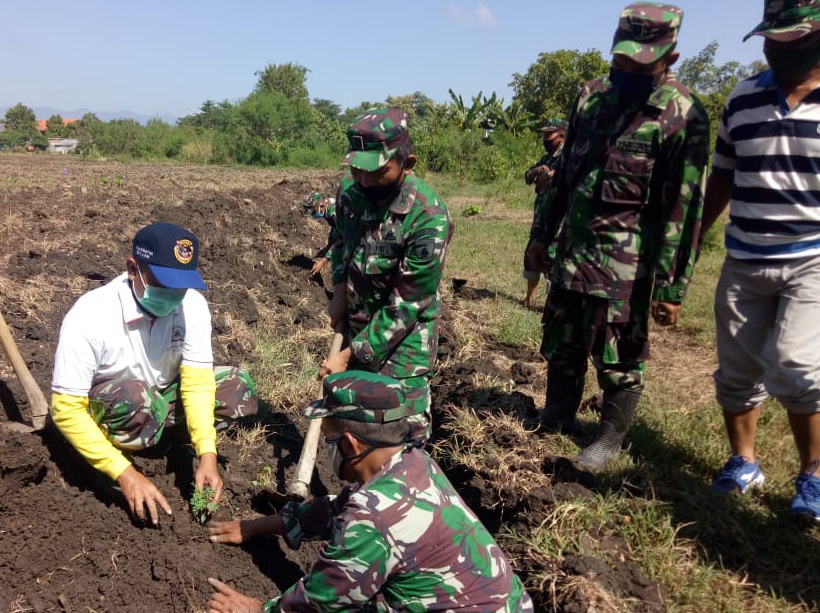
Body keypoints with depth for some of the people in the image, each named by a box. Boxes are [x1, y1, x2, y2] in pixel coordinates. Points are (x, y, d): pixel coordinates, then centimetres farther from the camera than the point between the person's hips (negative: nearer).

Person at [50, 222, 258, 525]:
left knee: (239, 386, -15)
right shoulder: (89, 317, -30)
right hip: (107, 411, -4)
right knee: (132, 396, -37)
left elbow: (197, 381, -21)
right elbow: (66, 409, -28)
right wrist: (125, 473, -34)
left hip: (163, 398, 4)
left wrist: (207, 455, -33)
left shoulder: (192, 304, -20)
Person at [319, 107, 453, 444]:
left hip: (404, 335, -6)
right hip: (357, 323, 6)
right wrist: (340, 289, -1)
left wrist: (350, 355, -21)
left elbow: (406, 306, -24)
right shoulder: (349, 189, -9)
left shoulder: (429, 218, -28)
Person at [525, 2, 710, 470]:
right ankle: (556, 421, 36)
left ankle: (610, 440, 25)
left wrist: (671, 287, -15)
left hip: (627, 260, -6)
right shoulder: (594, 96, 6)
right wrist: (543, 232, 16)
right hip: (573, 247, 6)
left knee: (619, 356, 5)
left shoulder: (682, 115, -13)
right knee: (561, 344, 16)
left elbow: (684, 208, -14)